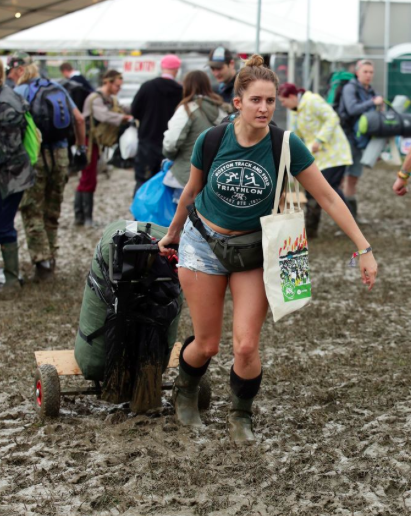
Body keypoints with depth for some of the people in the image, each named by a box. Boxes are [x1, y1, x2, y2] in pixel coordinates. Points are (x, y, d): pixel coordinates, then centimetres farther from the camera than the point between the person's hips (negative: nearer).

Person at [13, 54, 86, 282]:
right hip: (60, 154, 5)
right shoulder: (57, 88, 10)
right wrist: (81, 147, 16)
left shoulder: (20, 91, -5)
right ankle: (50, 257, 23)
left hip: (34, 156, -5)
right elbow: (79, 119, 8)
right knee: (52, 211, 17)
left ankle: (43, 262, -7)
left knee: (32, 212, 2)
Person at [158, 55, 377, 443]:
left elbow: (328, 198, -13)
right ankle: (185, 392, 39)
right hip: (204, 241, 0)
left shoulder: (286, 145, -17)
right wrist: (172, 233, 19)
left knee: (246, 347, -11)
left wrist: (364, 249, -17)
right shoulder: (211, 140, -15)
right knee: (207, 346, 4)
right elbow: (191, 191, 5)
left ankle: (241, 416, 19)